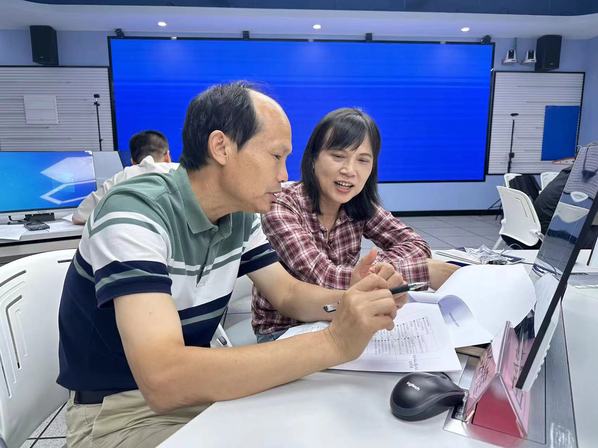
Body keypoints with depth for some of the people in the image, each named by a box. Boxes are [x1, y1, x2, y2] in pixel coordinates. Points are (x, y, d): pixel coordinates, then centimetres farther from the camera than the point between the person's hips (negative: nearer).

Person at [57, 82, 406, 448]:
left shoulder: (241, 216, -4)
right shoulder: (135, 213, -28)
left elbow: (288, 295, 3)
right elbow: (164, 380, -37)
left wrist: (356, 300, -18)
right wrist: (334, 343, -38)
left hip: (198, 385, 7)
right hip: (119, 412, -6)